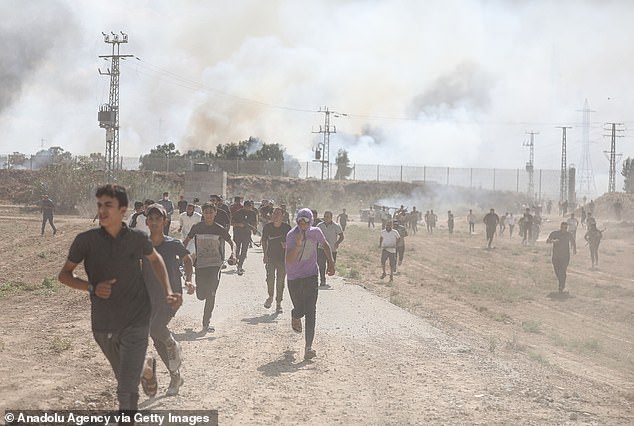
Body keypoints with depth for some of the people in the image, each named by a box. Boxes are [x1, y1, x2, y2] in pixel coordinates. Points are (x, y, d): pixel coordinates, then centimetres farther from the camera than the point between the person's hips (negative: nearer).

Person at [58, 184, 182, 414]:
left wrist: (168, 292, 5)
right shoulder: (86, 240, -9)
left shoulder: (137, 239, -6)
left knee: (127, 389, -14)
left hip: (136, 323, -2)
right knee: (124, 378, 24)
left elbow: (155, 259, 16)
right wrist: (92, 287, -17)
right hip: (103, 325, 2)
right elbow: (64, 274, 1)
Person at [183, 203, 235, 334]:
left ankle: (206, 324, -4)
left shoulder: (220, 229, 0)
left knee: (211, 294, -11)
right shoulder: (197, 228, 3)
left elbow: (231, 242, 11)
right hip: (200, 265, 2)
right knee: (201, 295, 2)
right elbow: (186, 240, 16)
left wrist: (232, 254, -8)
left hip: (215, 265, -2)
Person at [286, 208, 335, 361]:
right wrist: (298, 245, -36)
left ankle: (309, 347, -8)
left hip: (311, 275, 1)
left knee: (311, 311, -9)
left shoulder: (315, 232, -4)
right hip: (294, 278, -1)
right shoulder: (291, 235, -14)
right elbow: (289, 260, -23)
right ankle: (295, 316, 47)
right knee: (300, 310, 6)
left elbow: (325, 245, 18)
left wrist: (331, 262, 10)